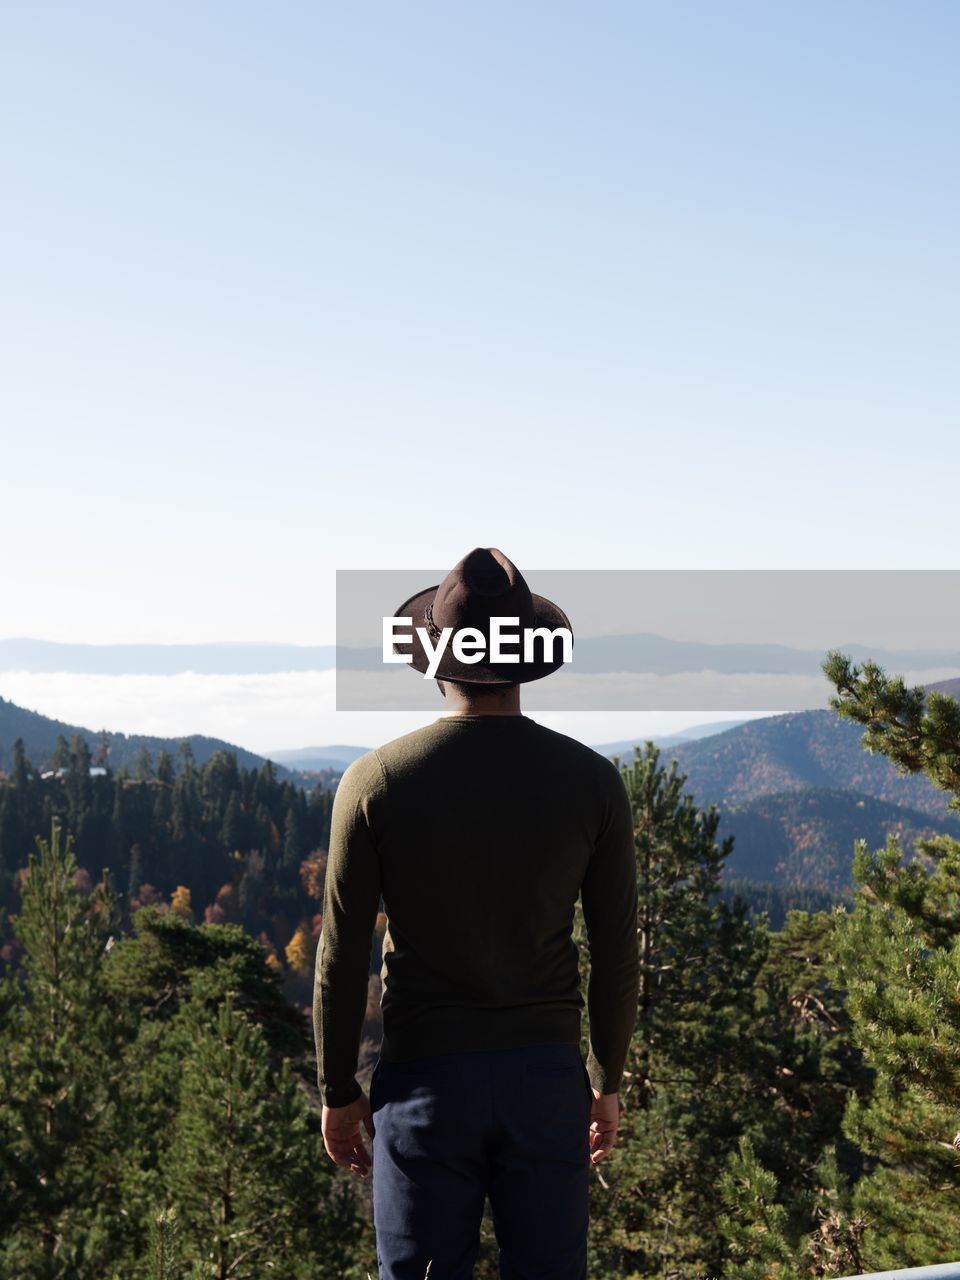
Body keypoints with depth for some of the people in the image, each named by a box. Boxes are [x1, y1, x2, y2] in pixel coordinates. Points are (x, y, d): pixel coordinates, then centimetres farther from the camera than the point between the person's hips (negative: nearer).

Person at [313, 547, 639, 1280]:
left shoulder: (376, 781, -8)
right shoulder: (591, 779, -4)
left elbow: (342, 959, -6)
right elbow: (617, 956, 0)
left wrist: (338, 1091, 6)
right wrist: (609, 1080, 13)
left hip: (425, 1080, -1)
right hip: (547, 1078, 2)